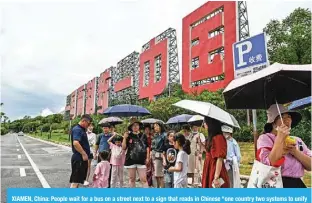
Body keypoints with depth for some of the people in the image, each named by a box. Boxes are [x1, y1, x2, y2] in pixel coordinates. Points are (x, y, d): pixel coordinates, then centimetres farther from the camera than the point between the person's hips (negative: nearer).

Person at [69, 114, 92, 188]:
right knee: (75, 179, -4)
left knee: (79, 179, 17)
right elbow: (75, 143, -31)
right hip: (79, 158, -10)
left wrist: (85, 154, 18)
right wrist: (84, 154, -24)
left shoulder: (82, 129, 14)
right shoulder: (77, 129, -17)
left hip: (82, 158, 10)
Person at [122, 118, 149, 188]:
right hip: (131, 160, 0)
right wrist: (124, 138, -12)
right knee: (131, 179, 11)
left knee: (143, 179, -2)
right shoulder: (128, 136, 2)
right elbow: (124, 148, -1)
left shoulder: (143, 136, 5)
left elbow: (147, 147, 11)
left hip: (141, 160, 0)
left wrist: (147, 157, 5)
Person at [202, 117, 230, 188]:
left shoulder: (218, 138, -18)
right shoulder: (212, 137, 11)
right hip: (210, 170, 10)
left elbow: (219, 159, -20)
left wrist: (216, 177, -21)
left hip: (215, 171, -10)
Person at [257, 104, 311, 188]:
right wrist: (280, 138, -19)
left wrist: (295, 152, -11)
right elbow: (270, 165, -21)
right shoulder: (264, 138, -7)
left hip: (297, 184, 5)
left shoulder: (297, 140, 10)